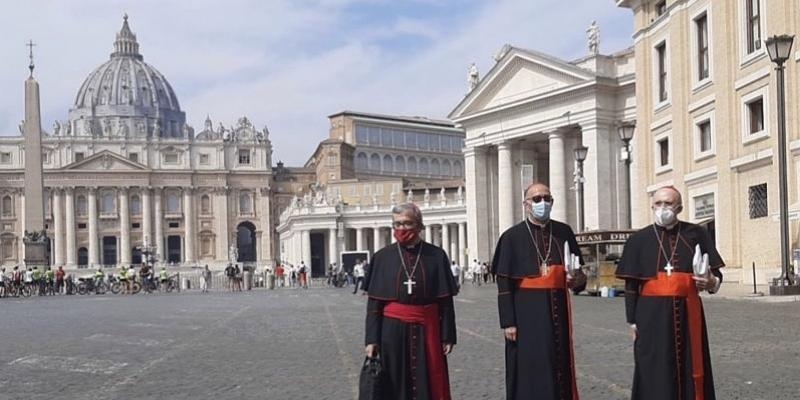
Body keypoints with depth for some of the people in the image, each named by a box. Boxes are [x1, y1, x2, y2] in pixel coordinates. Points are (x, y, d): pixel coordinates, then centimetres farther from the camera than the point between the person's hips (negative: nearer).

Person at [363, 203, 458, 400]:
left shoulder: (436, 256, 0)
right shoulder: (383, 257, 1)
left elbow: (446, 300, 1)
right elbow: (374, 303, 1)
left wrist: (448, 336, -3)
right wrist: (371, 338, -4)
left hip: (427, 330, 0)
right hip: (393, 331, 0)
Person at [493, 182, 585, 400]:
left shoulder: (564, 232, 7)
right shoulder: (512, 237, -4)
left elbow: (577, 270, 15)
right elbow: (504, 284, -6)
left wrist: (576, 278, -8)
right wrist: (508, 322, -11)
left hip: (557, 310, 4)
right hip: (527, 313, -3)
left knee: (560, 365, 10)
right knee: (529, 372, 2)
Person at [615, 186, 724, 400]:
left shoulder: (696, 234, 5)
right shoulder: (639, 240, 4)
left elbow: (715, 273, 8)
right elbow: (631, 284, 4)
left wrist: (711, 282, -15)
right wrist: (633, 321, 0)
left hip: (687, 312, 1)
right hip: (652, 315, -1)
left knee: (690, 369, 6)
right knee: (655, 373, 1)